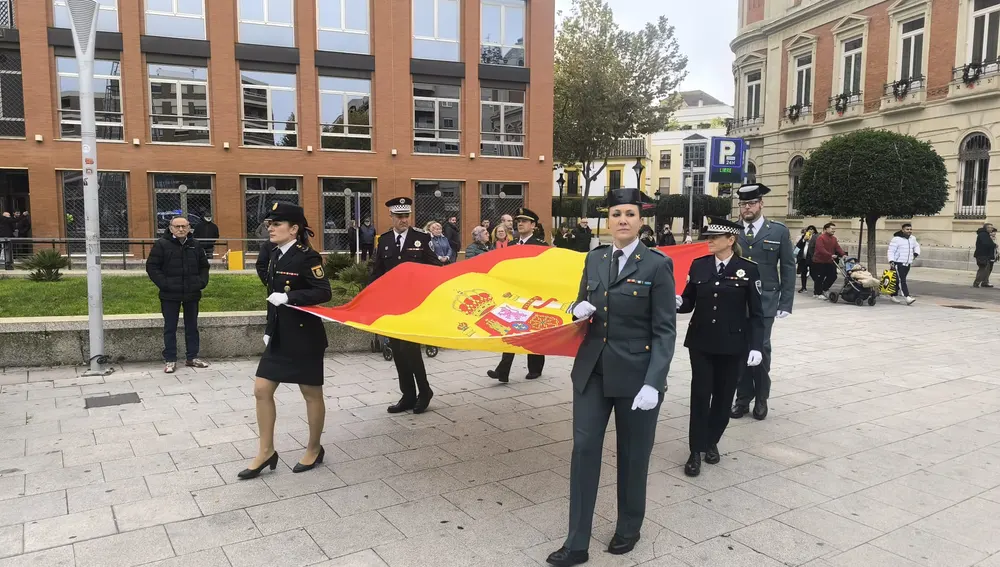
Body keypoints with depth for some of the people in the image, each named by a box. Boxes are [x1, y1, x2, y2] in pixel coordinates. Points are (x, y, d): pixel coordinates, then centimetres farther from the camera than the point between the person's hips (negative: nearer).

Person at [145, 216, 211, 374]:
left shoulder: (195, 245, 7)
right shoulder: (162, 245, -6)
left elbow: (204, 266, 16)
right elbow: (151, 267, -7)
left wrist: (202, 282, 1)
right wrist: (163, 284, -15)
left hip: (192, 294, 4)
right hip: (170, 295, -4)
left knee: (192, 326, 12)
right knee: (170, 328, 4)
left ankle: (192, 357, 23)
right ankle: (170, 360, 12)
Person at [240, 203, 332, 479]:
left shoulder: (307, 257, -16)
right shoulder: (273, 254, 5)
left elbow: (323, 293, -21)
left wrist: (288, 297, -27)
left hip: (304, 336, -7)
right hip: (279, 335, 8)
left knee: (311, 393, 8)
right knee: (262, 390, 7)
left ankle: (314, 450, 25)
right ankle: (266, 451, 21)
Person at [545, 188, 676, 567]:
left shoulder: (657, 264, -9)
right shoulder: (594, 259, 6)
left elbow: (665, 331, -11)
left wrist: (653, 383, -20)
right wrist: (580, 309, -8)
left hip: (636, 375, -4)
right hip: (592, 370, 4)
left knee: (632, 455, 11)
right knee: (584, 450, 3)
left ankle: (628, 529, 35)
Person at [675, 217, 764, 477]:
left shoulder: (748, 269, -5)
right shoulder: (698, 266, 1)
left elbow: (756, 313, -3)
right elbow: (689, 302, 4)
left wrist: (756, 345, -11)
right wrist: (678, 302, -19)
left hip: (733, 344, -1)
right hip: (701, 342, 1)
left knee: (723, 395, 10)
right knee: (700, 395, -1)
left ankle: (712, 442, 30)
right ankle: (696, 451, 8)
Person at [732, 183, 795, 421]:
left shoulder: (779, 231, 2)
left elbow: (788, 268, 3)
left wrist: (786, 303, -3)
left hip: (765, 301, -1)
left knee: (761, 348, 0)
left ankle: (761, 398, 19)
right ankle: (743, 397, 18)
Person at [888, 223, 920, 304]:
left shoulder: (913, 238, 12)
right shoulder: (896, 239, -10)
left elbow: (916, 246, 33)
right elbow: (891, 251, -11)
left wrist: (916, 253, 16)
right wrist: (891, 261, -21)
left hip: (907, 264, 7)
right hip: (898, 263, -7)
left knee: (899, 281, 12)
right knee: (902, 280, -14)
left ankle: (894, 296, 23)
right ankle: (907, 298, -21)